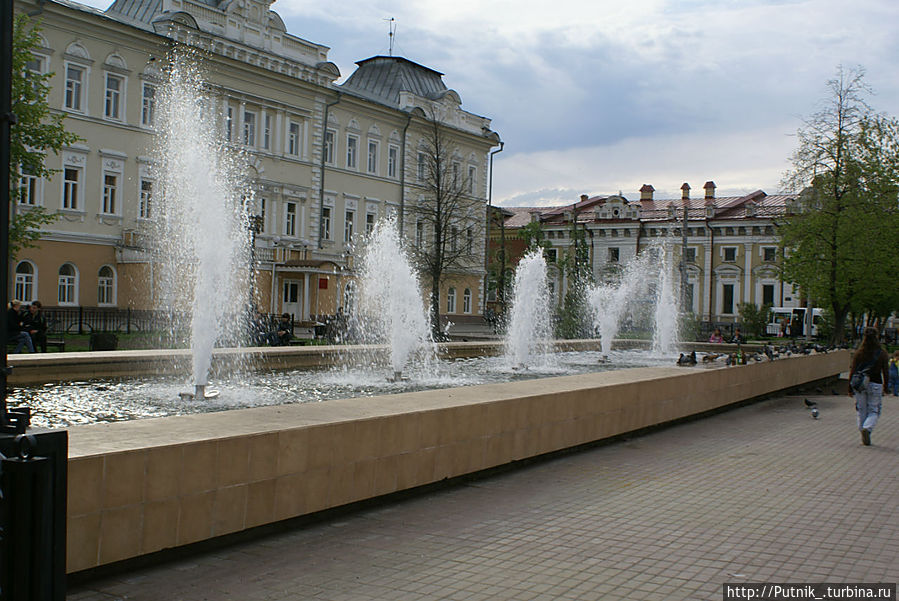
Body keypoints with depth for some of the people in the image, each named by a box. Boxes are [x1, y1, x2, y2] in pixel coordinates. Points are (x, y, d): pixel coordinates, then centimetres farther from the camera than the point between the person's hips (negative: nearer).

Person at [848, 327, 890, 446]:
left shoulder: (858, 354, -3)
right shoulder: (882, 354, -4)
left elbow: (852, 372, -3)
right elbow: (886, 373, -2)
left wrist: (850, 389, 4)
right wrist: (885, 388, 10)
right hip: (875, 385, -1)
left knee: (861, 410, 12)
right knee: (874, 411, 10)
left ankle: (864, 438, 14)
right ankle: (867, 428, -17)